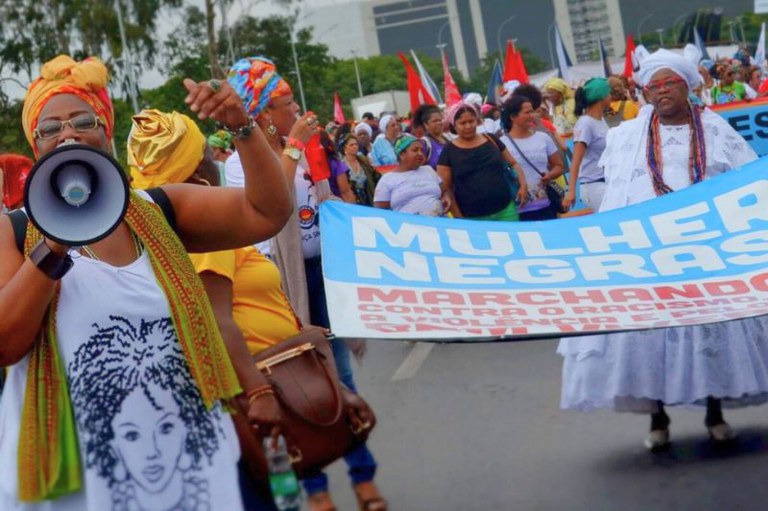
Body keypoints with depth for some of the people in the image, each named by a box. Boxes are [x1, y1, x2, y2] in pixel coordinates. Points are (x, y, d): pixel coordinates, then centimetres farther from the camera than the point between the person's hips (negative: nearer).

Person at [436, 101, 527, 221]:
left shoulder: (491, 140, 9)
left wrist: (523, 185, 1)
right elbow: (445, 188, -1)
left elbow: (513, 163, 19)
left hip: (505, 211, 3)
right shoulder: (449, 152, 0)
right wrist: (458, 217, -8)